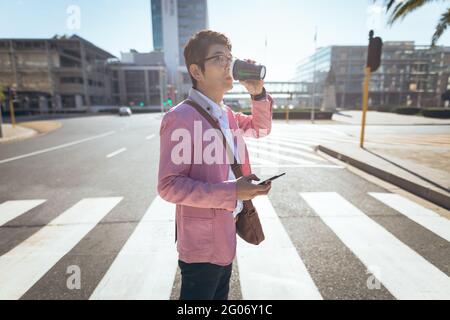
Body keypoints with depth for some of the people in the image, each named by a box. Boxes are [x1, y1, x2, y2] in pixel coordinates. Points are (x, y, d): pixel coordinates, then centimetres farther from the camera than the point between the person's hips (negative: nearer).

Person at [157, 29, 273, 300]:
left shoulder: (226, 114, 6)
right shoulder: (181, 118, -21)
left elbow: (262, 129, 19)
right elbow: (169, 185, -24)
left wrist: (258, 93, 1)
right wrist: (232, 191, -29)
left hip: (226, 235, 8)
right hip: (202, 242, -8)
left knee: (220, 295, 27)